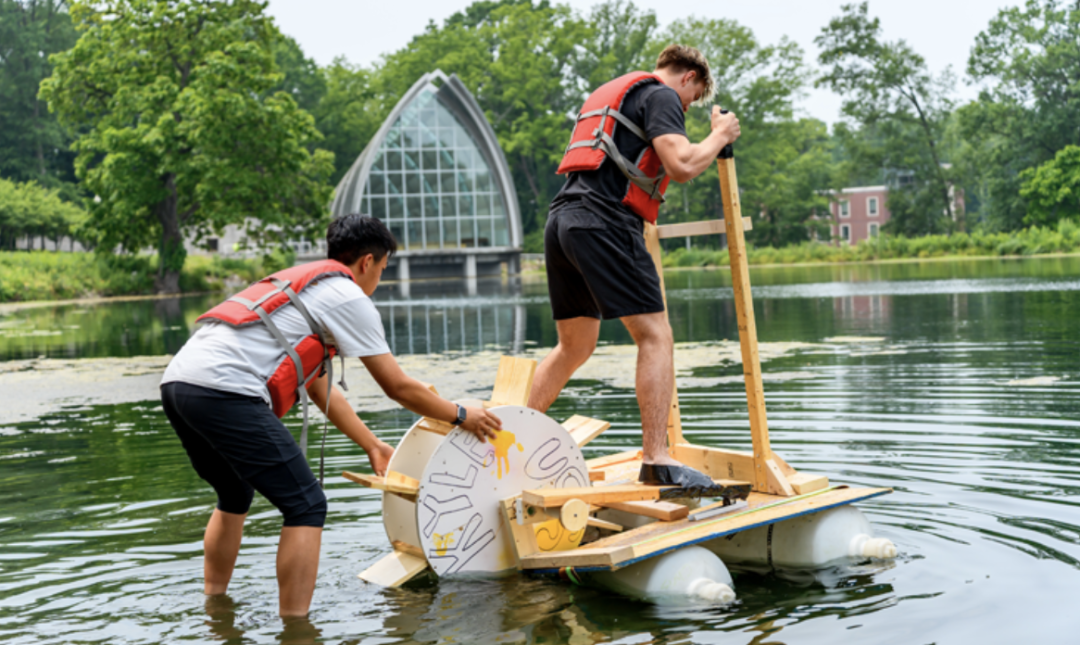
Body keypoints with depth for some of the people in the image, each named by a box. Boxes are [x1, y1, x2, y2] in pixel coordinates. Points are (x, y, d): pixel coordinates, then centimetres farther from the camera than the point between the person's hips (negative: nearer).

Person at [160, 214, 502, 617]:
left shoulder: (294, 284, 31)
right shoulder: (348, 296, 5)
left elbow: (320, 388, 37)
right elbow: (398, 387, 7)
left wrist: (372, 446, 42)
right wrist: (460, 416, 21)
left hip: (176, 382, 10)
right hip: (224, 391, -9)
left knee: (235, 496, 29)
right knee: (306, 506, -1)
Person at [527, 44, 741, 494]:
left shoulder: (609, 93, 32)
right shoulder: (661, 95, 3)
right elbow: (683, 166, -12)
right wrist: (719, 137, 5)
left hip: (561, 219, 9)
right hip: (605, 221, -9)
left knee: (575, 346, 19)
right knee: (655, 337, -9)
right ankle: (657, 460, -15)